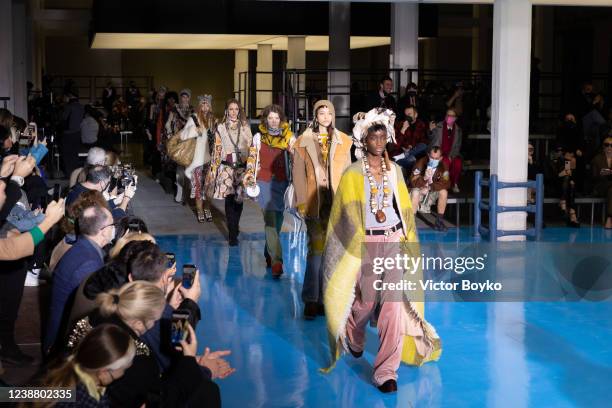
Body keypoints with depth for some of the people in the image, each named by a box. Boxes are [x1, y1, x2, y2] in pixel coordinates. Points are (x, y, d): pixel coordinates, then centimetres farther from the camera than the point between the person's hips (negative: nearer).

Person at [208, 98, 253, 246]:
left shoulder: (245, 127, 6)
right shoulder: (221, 128, 4)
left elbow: (251, 148, 7)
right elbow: (217, 150, 5)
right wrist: (213, 170, 3)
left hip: (242, 167, 1)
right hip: (226, 168, -1)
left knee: (239, 199, 7)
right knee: (229, 200, -7)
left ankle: (234, 227, 29)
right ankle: (233, 235, -6)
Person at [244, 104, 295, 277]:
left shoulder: (288, 137, 6)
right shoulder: (258, 137, 8)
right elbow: (252, 158, 9)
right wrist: (249, 174, -8)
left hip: (282, 183, 2)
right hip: (264, 183, -2)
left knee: (276, 223, 7)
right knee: (270, 222, -14)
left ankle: (268, 255, 26)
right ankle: (277, 261, -20)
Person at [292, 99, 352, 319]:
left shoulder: (343, 141, 7)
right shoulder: (304, 141, 3)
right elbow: (298, 173, 2)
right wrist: (301, 202, -5)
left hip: (337, 203, 2)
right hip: (315, 202, -2)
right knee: (317, 250, -5)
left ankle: (324, 297, 12)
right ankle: (311, 299, 1)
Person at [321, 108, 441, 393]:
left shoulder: (395, 170, 9)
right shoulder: (353, 174, -2)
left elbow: (404, 207, 12)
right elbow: (348, 213, -5)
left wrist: (408, 241, 8)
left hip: (395, 241, 2)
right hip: (366, 244, -2)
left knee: (393, 302, -9)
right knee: (366, 299, 7)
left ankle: (386, 372, -6)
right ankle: (353, 338, 43)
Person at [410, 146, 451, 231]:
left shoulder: (443, 166, -12)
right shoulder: (421, 163, -19)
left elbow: (446, 183, -16)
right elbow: (413, 182, -23)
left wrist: (430, 187, -27)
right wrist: (424, 178, -43)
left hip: (434, 192, 2)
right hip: (420, 189, -2)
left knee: (444, 192, -27)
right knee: (415, 193, -34)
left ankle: (439, 221, -16)